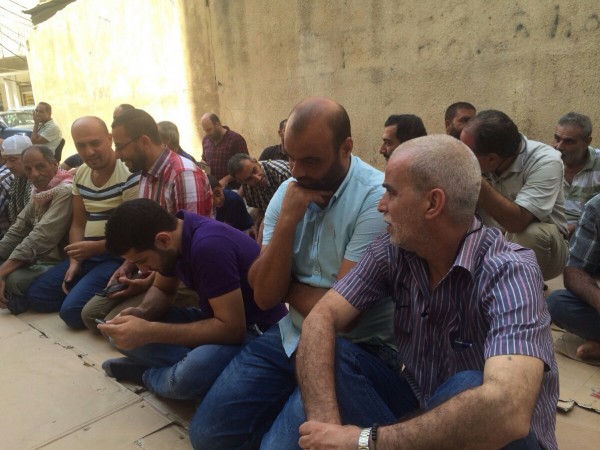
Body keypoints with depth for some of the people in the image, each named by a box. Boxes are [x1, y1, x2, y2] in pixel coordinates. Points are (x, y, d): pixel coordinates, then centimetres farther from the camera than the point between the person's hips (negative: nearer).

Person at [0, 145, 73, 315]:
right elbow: (16, 232, 9)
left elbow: (40, 238, -27)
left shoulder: (65, 192, -19)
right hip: (40, 259, 9)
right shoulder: (38, 193, 11)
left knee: (14, 279, -30)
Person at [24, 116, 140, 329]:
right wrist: (74, 262, 1)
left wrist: (96, 247, -17)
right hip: (88, 254, 9)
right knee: (34, 294, 5)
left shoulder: (129, 174, -16)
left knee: (72, 310, -22)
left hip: (119, 256, -9)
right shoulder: (80, 175, 10)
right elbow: (78, 223, 14)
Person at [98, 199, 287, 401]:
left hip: (254, 329, -7)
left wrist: (150, 332, -29)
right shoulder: (172, 230, -5)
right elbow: (162, 290, 11)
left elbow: (232, 329, -30)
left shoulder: (208, 246, -31)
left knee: (192, 374, -36)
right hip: (216, 316, 8)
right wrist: (142, 312, -12)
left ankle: (147, 373, -5)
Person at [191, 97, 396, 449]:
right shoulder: (287, 191, 0)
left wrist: (288, 285, -4)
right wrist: (287, 221, -18)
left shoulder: (377, 197, -19)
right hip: (292, 336, 6)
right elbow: (266, 296, -6)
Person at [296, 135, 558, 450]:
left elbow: (507, 410, -41)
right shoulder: (393, 250, -11)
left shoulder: (509, 272, -26)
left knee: (470, 389, -35)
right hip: (420, 406, 4)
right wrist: (327, 423, -33)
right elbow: (322, 318, -17)